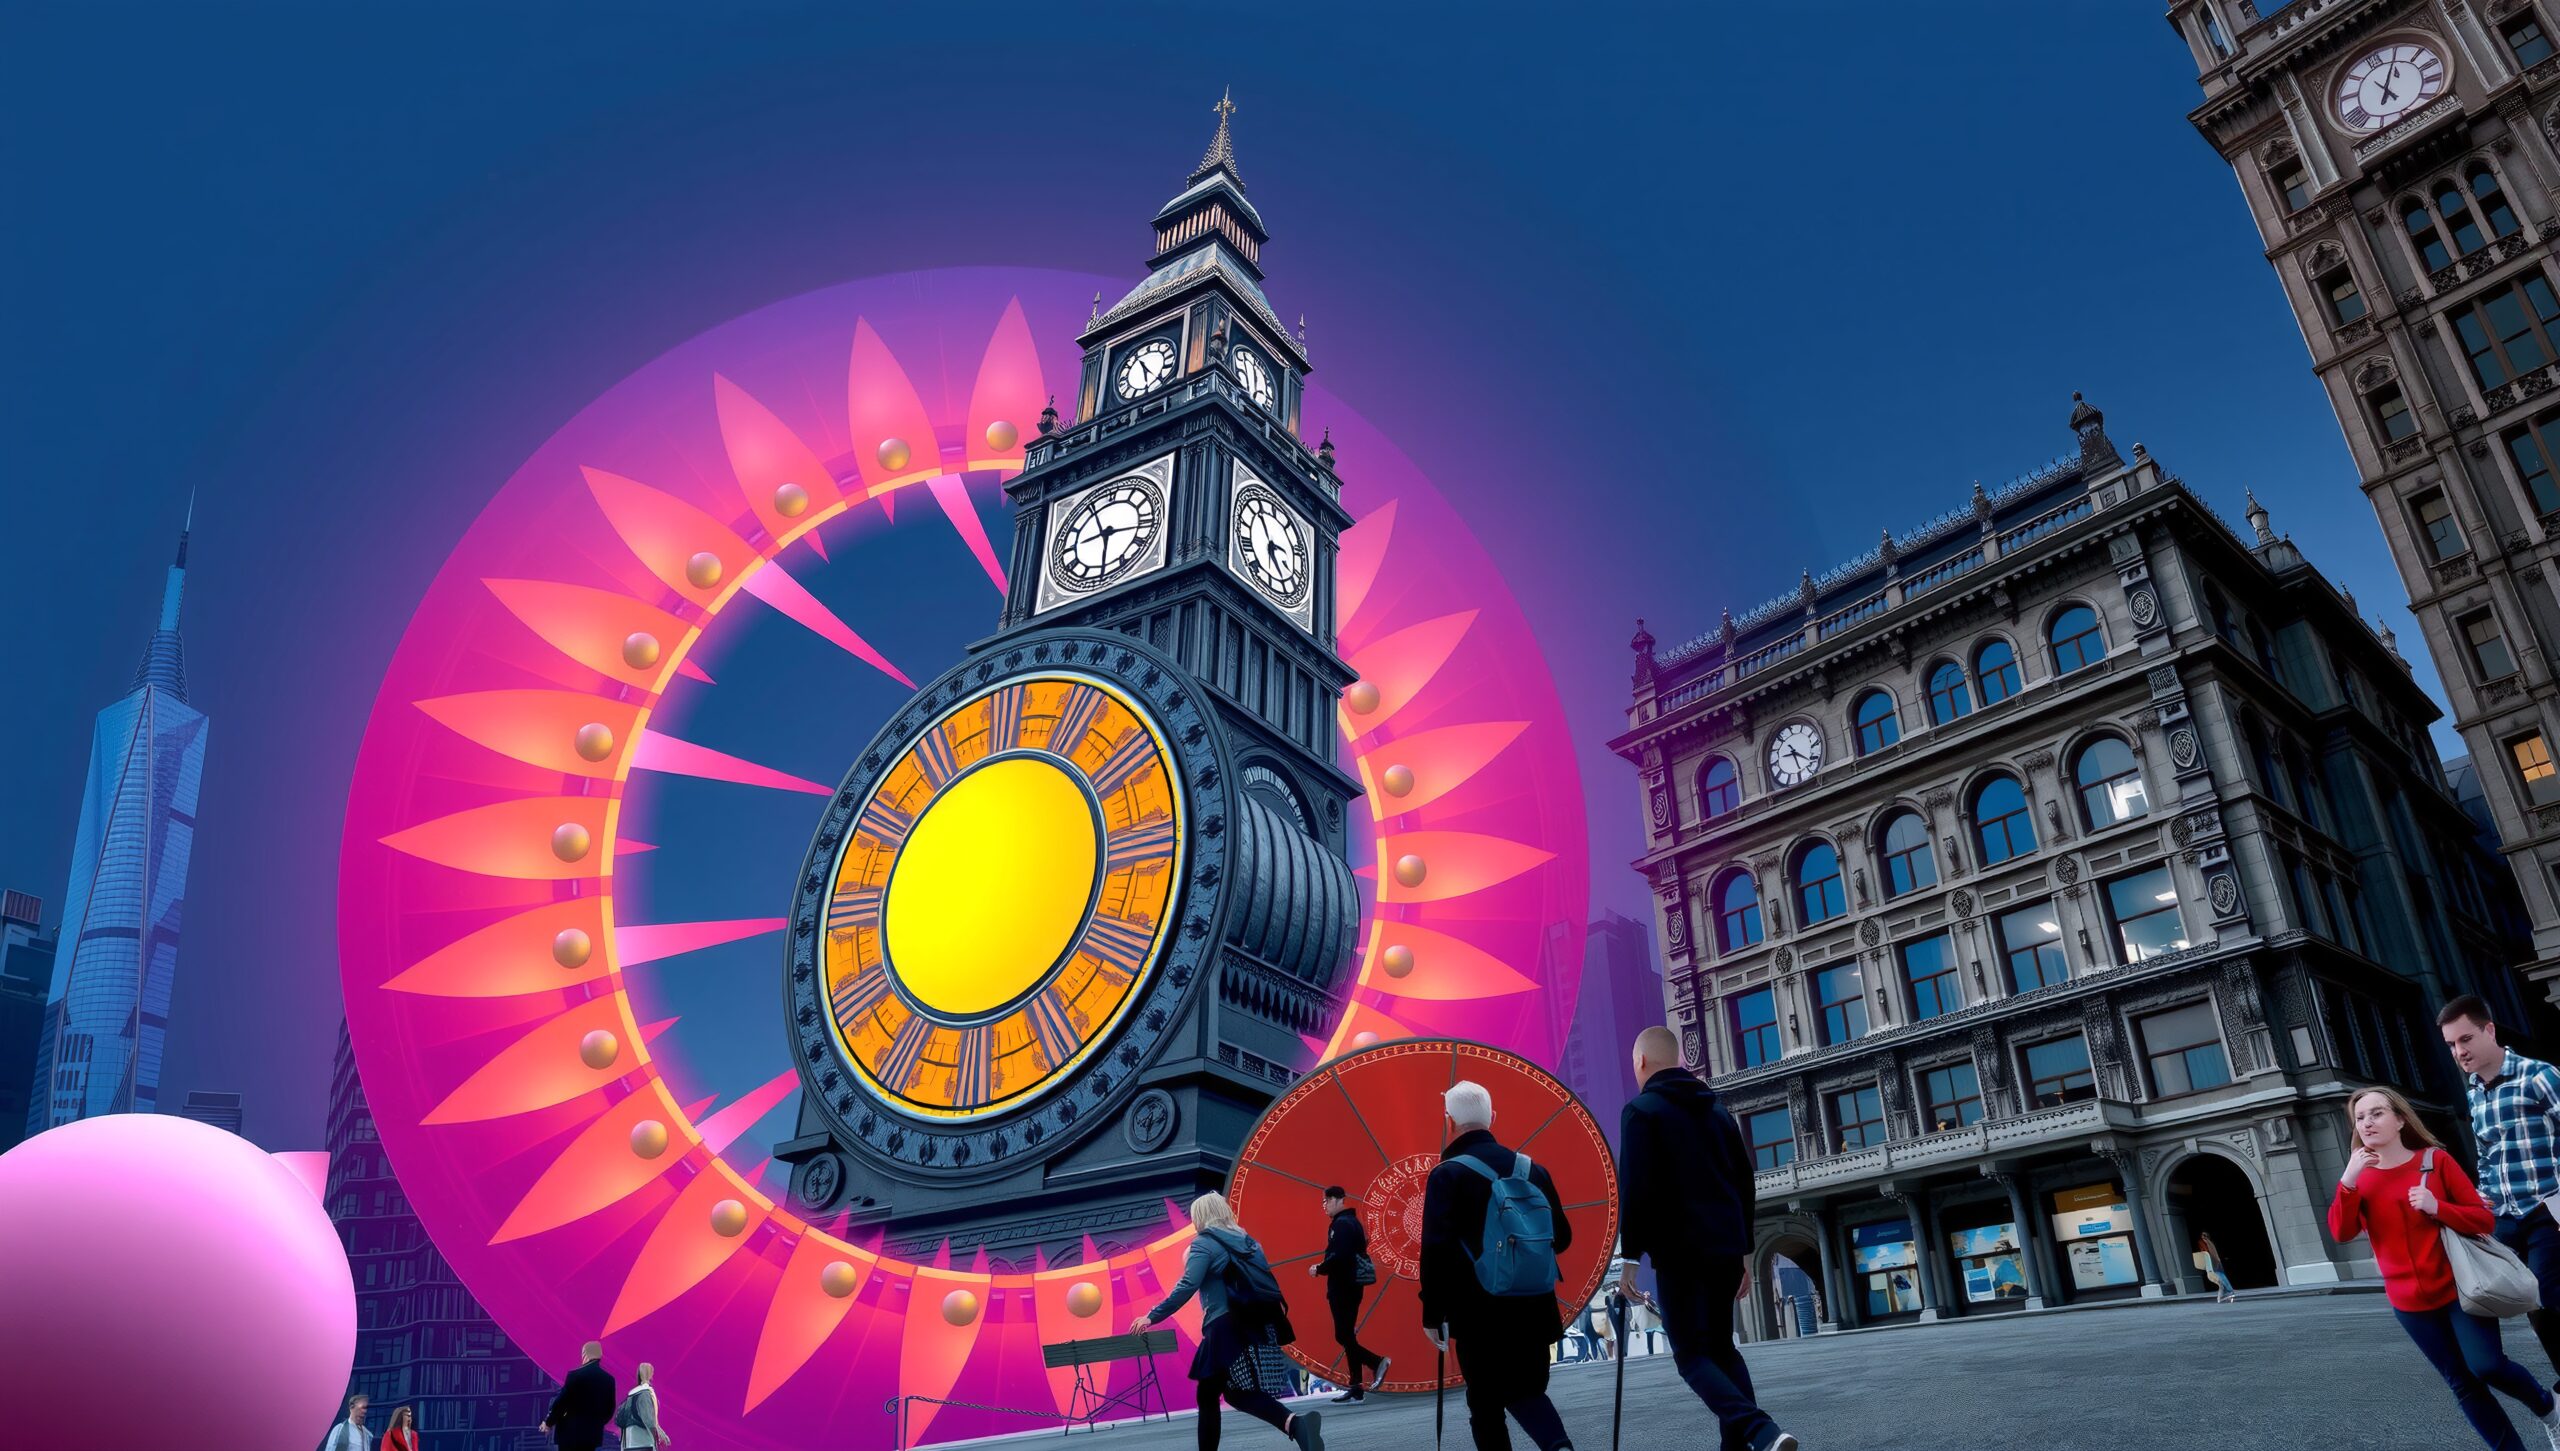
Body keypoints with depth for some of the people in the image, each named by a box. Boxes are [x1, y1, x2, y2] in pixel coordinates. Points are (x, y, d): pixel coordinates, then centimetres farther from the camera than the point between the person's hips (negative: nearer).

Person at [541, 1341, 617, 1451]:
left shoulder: (575, 1375, -12)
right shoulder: (608, 1379, 5)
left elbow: (561, 1402, -8)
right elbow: (609, 1409, 9)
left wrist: (548, 1422, 8)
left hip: (571, 1432, -5)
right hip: (593, 1433, 5)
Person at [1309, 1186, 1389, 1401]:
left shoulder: (1341, 1224, -13)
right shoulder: (1352, 1222, 17)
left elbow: (1338, 1256, -25)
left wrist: (1320, 1269, -11)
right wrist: (1324, 1267, 13)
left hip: (1342, 1289, -10)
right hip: (1351, 1287, 10)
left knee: (1343, 1337, -8)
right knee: (1348, 1336, 10)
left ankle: (1376, 1362, -14)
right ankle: (1356, 1388, 9)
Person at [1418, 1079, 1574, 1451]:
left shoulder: (1447, 1173, -9)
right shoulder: (1533, 1169, 5)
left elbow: (1436, 1249, -16)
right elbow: (1562, 1237, 11)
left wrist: (1432, 1314, -8)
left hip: (1480, 1312, -4)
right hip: (1532, 1308, 4)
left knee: (1485, 1406, 11)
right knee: (1527, 1391, 19)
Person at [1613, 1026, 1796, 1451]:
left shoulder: (1642, 1110, -5)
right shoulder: (1717, 1109, 16)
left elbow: (1635, 1188, -13)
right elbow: (1744, 1181, 17)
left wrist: (1630, 1256, -10)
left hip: (1678, 1251, -7)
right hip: (1726, 1247, 7)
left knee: (1692, 1355, -2)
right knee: (1722, 1347, 16)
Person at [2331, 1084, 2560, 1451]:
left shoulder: (2435, 1160, -5)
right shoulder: (2360, 1177, 0)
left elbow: (2484, 1219, -5)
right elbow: (2341, 1233, -14)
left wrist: (2437, 1208, -22)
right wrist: (2348, 1181, -25)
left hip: (2457, 1286, -3)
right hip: (2410, 1301, 3)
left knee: (2486, 1365, -14)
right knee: (2462, 1383, 8)